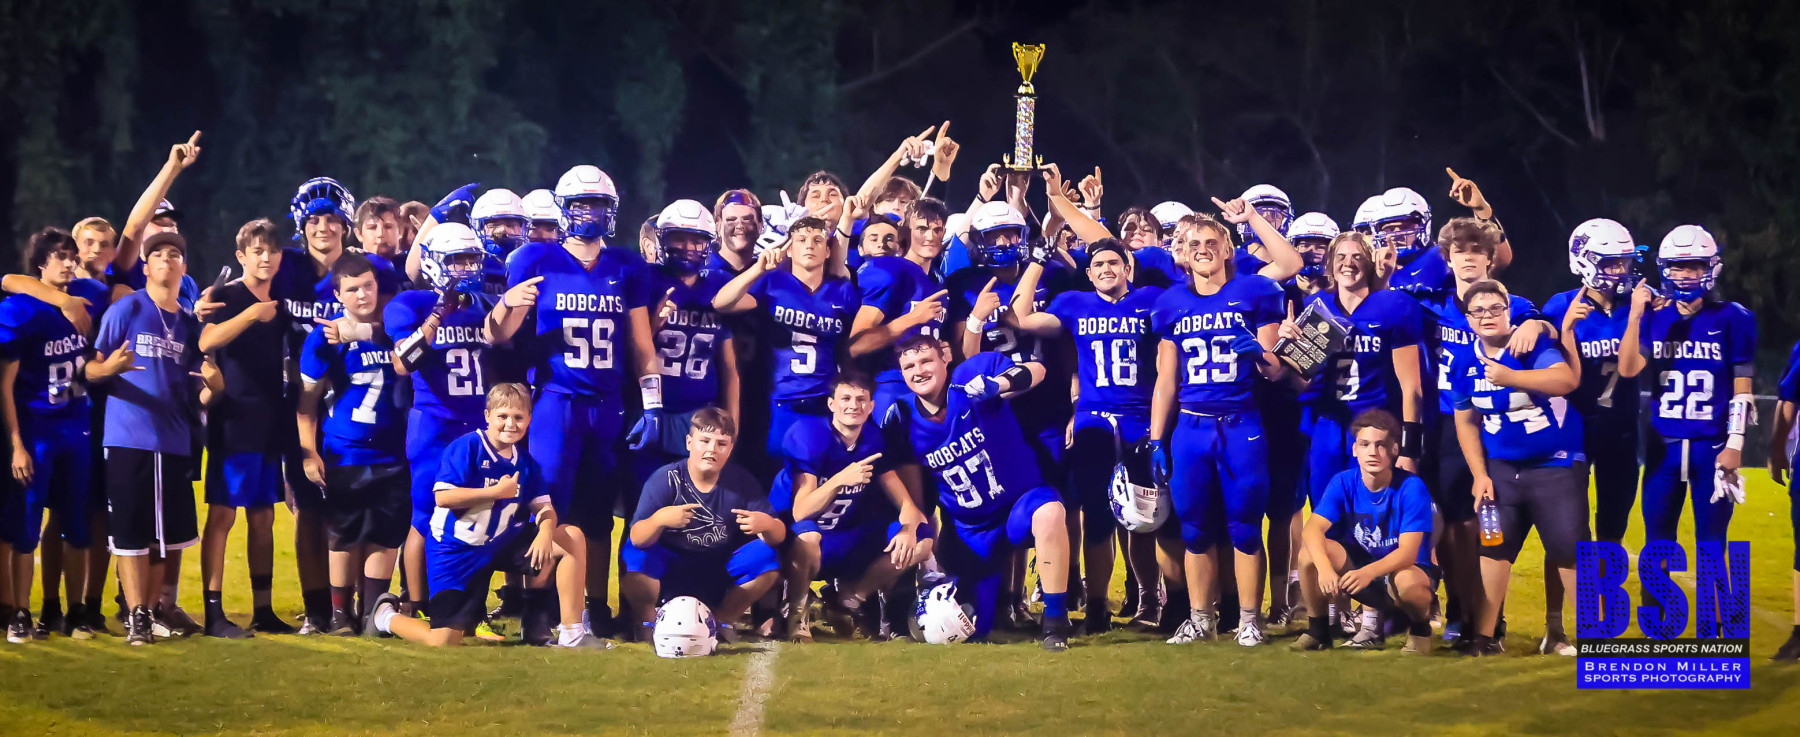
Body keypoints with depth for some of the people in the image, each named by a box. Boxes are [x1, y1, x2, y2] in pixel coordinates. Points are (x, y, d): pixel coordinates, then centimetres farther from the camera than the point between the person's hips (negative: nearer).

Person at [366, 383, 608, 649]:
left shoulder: (525, 462, 3)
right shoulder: (466, 447, -15)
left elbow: (544, 507, 0)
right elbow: (443, 497, -25)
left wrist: (546, 531, -25)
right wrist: (498, 491, -22)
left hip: (499, 545, 6)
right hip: (456, 550, -6)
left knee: (572, 538, -9)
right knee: (443, 642, -12)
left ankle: (571, 634, -7)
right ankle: (386, 615, 22)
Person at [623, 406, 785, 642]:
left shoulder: (743, 482, -9)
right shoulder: (665, 479, -15)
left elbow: (778, 536, -12)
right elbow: (637, 538, -22)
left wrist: (767, 525, -37)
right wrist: (659, 519, -45)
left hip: (719, 575, 3)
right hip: (671, 574, -3)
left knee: (766, 557, -22)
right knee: (635, 555, -33)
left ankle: (724, 619, 3)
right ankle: (648, 620, -1)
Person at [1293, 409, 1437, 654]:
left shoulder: (1411, 487, -20)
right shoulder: (1343, 483, -11)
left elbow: (1408, 552, -27)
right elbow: (1313, 529, -23)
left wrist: (1368, 572, -46)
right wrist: (1324, 568, -44)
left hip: (1402, 568, -3)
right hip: (1357, 566, 3)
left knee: (1408, 581, -39)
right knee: (1310, 550, -23)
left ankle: (1420, 627, -3)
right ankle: (1317, 628, -1)